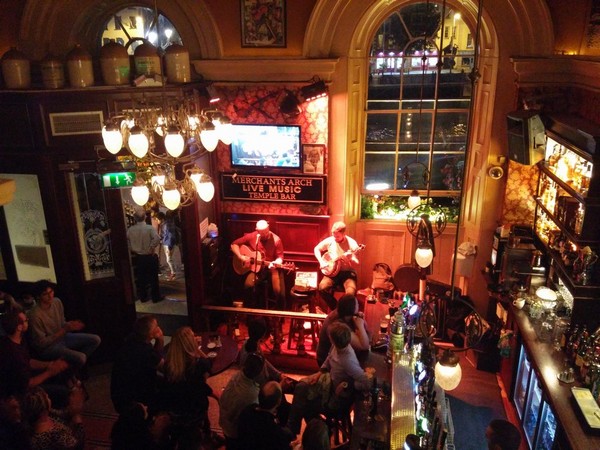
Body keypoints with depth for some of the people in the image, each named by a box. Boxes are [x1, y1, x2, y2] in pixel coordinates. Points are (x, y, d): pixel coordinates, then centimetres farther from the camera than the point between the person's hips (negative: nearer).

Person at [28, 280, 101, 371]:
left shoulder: (57, 302, -5)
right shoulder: (35, 315, -27)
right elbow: (42, 343, -21)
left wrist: (69, 325, -14)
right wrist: (64, 330, -26)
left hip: (62, 337, 8)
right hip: (47, 347, -7)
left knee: (96, 339, -2)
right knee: (80, 357, -27)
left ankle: (78, 363, 11)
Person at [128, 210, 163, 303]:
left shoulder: (130, 229, -2)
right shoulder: (150, 228, -13)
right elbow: (157, 239, -25)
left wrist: (131, 249, 7)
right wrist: (152, 248, -12)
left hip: (137, 257, 3)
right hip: (149, 256, -3)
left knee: (140, 279, 13)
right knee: (153, 278, 6)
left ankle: (142, 297, 21)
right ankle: (155, 297, 13)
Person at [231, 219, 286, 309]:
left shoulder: (276, 240, -11)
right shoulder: (251, 236, -7)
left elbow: (280, 256, -7)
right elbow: (234, 244, 1)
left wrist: (275, 263, -29)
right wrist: (240, 256, -13)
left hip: (272, 267, -1)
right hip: (256, 267, 1)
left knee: (279, 290, -24)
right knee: (248, 285, -27)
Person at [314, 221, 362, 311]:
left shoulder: (351, 243, -12)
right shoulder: (329, 240, -2)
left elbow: (356, 265, -12)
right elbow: (316, 249, 12)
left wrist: (349, 259, -33)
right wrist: (321, 262, -2)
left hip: (347, 272, -3)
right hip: (332, 271, 3)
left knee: (350, 292, -31)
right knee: (322, 288, -25)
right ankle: (336, 308, -1)